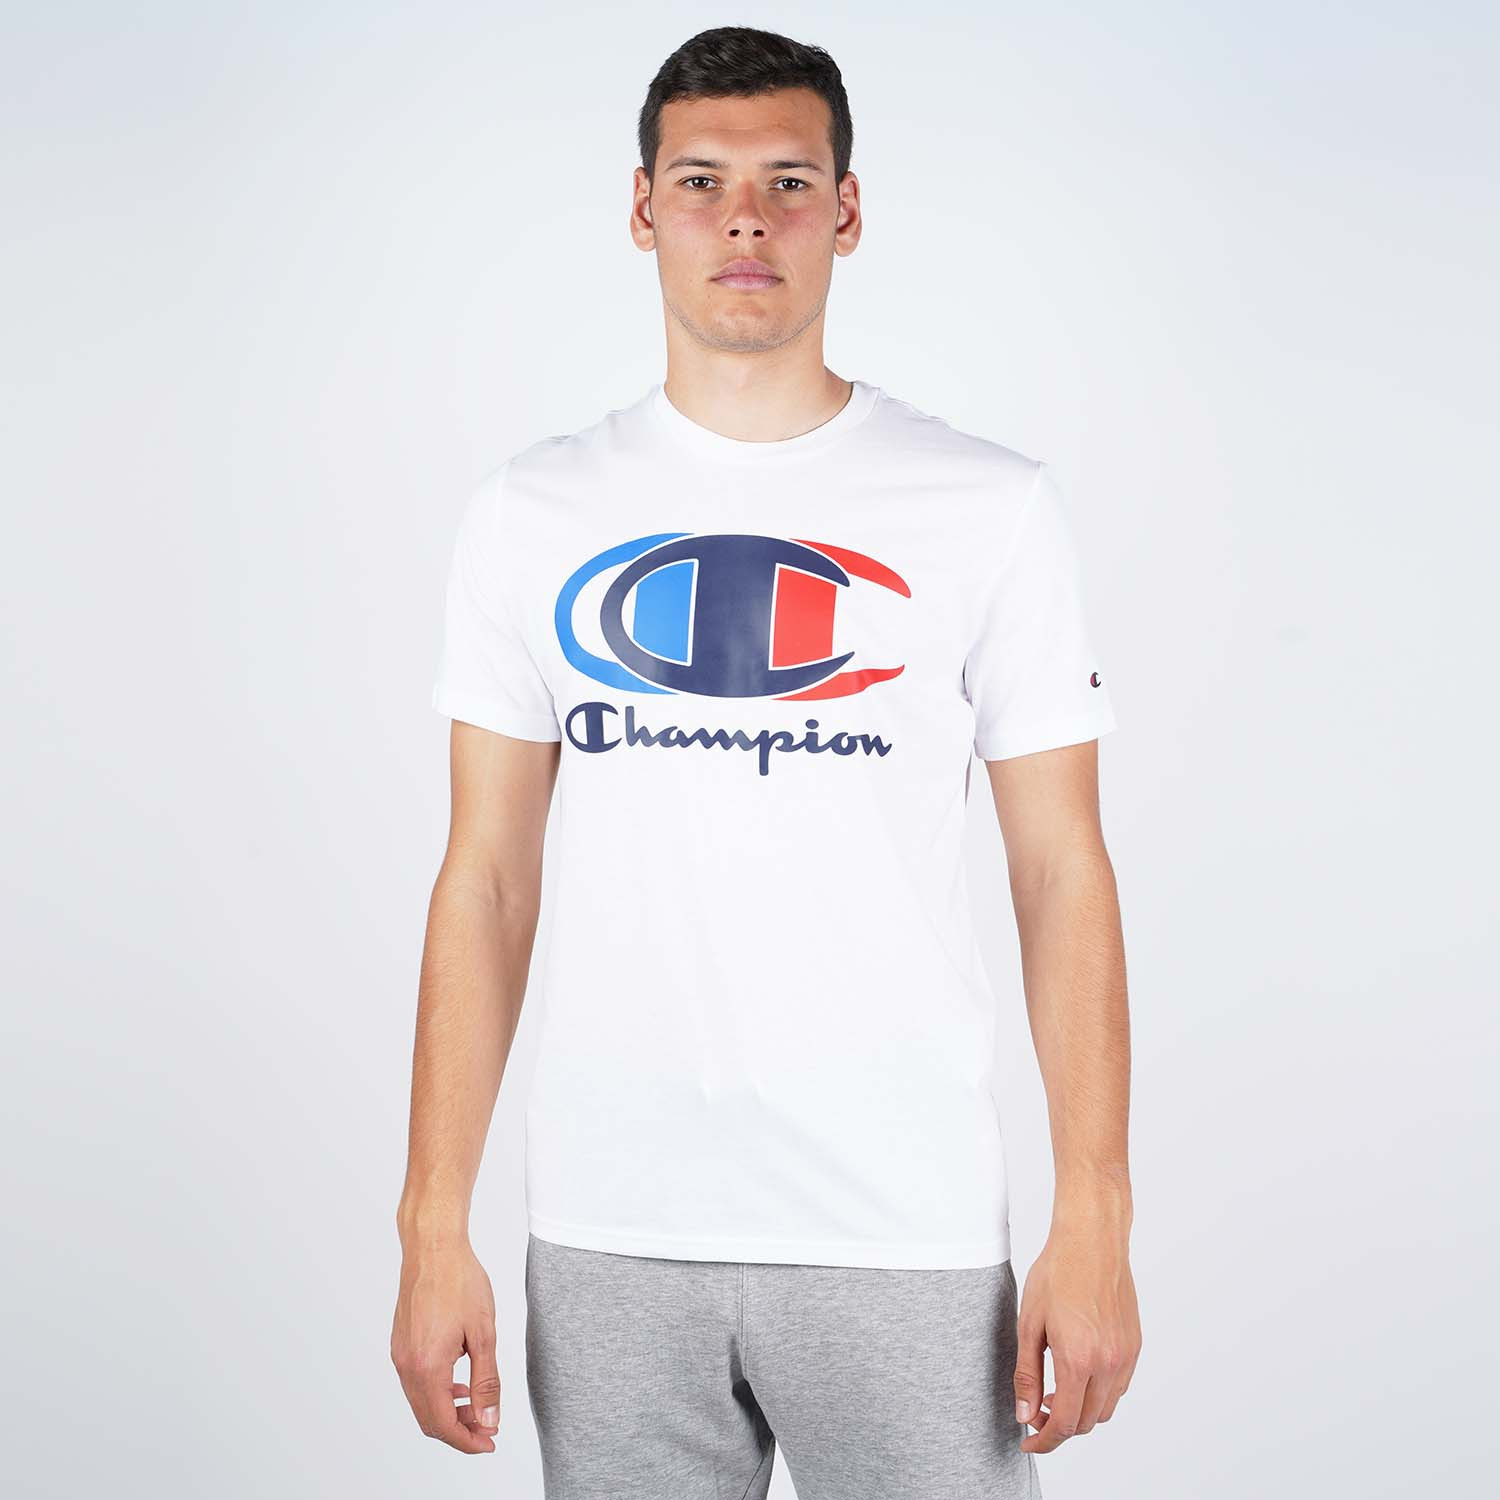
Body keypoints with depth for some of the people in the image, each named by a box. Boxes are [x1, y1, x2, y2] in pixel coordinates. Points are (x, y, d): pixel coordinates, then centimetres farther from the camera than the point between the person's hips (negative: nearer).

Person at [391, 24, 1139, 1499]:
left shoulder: (992, 505, 0)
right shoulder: (534, 512, 4)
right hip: (607, 1236, 2)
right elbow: (486, 877, 5)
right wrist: (434, 1228, 0)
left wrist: (1093, 1226, -5)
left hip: (907, 1232, -1)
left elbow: (1062, 870, 0)